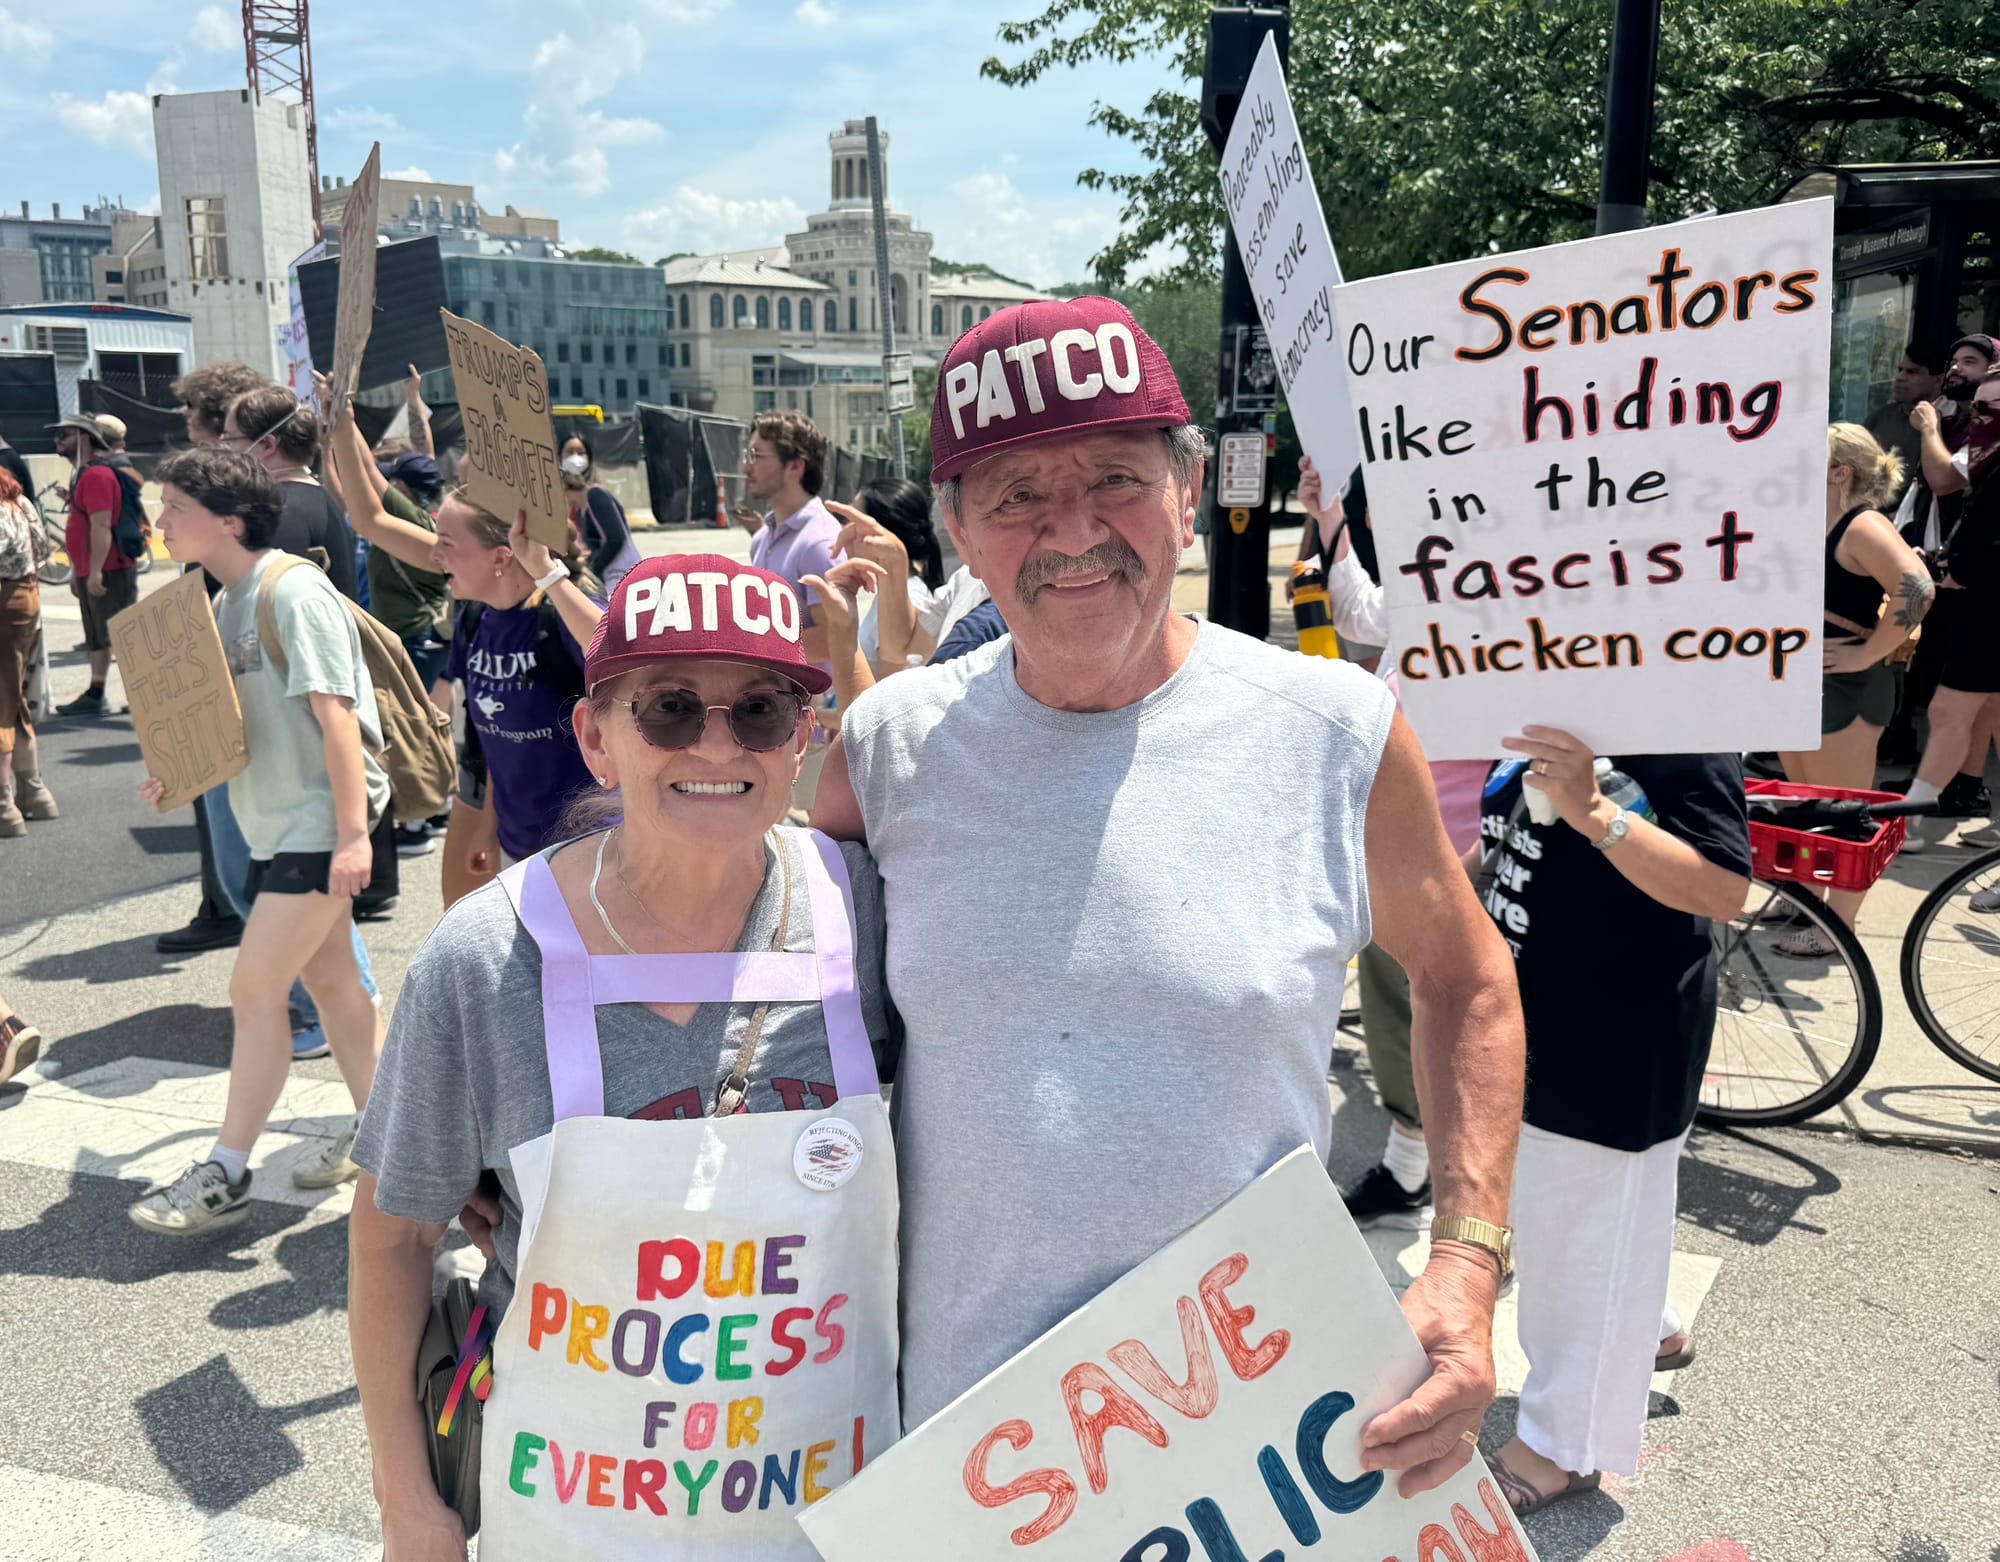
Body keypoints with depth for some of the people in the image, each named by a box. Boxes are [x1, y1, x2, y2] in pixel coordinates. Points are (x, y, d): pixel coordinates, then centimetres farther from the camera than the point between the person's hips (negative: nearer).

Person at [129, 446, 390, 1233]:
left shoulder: (293, 591, -16)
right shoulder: (229, 600, 11)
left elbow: (336, 715, -21)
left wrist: (352, 833, -25)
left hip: (318, 822, -9)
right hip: (278, 822, 9)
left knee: (254, 991, -6)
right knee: (328, 977, 15)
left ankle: (225, 1176, 5)